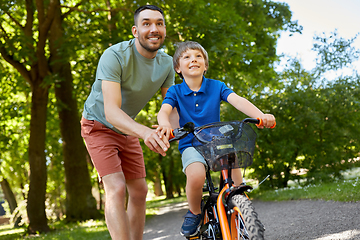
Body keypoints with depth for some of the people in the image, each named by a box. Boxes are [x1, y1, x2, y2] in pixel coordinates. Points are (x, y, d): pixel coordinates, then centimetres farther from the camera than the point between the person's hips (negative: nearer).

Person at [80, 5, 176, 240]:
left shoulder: (166, 64, -9)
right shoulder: (115, 56, -29)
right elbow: (111, 111, -39)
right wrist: (145, 131, -57)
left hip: (127, 130, 7)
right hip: (100, 126, -6)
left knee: (139, 191, 5)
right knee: (116, 189, -21)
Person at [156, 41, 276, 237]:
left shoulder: (216, 86, 3)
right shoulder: (175, 91, 2)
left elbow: (237, 100, -13)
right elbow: (164, 111, -15)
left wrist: (261, 116, -32)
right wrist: (165, 125, -42)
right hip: (191, 145, -1)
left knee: (235, 176, -26)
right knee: (196, 176, -33)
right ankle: (195, 213, -3)